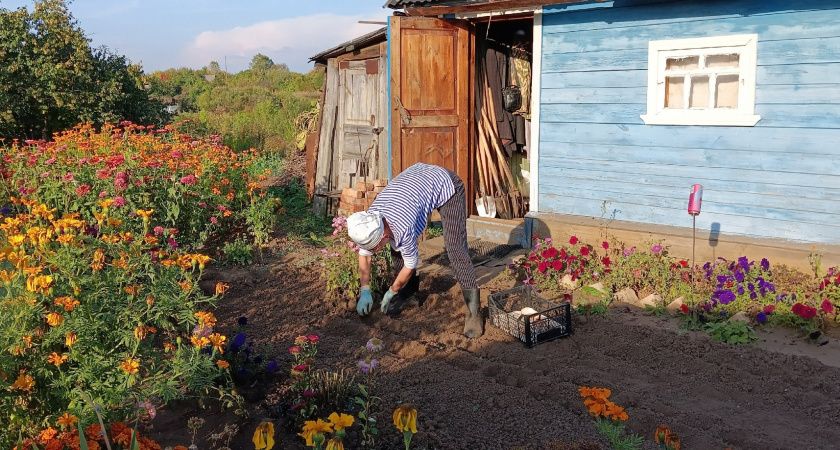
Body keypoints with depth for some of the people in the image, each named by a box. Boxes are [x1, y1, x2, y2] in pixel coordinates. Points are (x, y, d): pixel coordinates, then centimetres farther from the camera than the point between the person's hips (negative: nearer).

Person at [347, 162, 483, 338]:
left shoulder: (403, 228, -37)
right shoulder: (368, 221, -18)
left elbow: (410, 265, -19)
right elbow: (363, 255, 0)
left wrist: (391, 293, -3)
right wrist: (365, 292, -1)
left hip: (447, 185, -7)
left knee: (455, 249, -18)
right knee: (398, 246, 2)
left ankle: (473, 311, -14)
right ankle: (407, 295, 21)